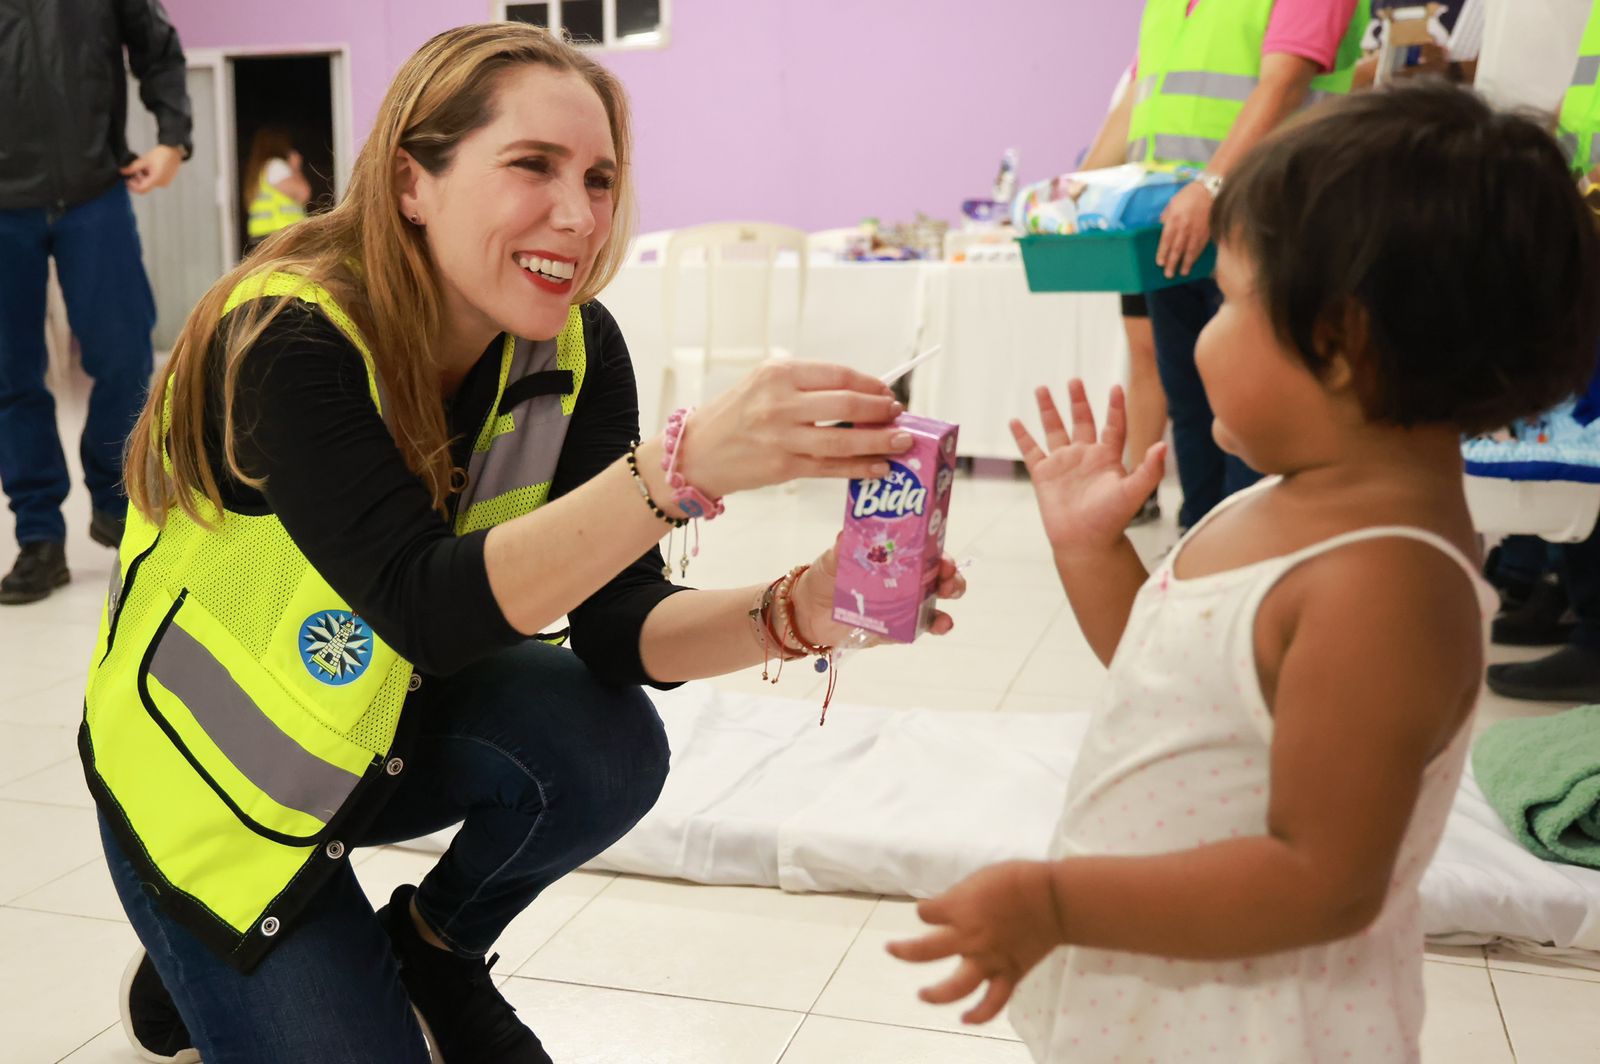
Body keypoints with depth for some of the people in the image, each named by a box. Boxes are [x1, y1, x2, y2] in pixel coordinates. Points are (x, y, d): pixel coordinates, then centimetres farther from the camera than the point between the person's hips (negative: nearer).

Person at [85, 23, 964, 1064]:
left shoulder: (576, 348, -14)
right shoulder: (288, 337, -29)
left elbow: (616, 621, -20)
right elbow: (428, 604, -41)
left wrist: (793, 614, -40)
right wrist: (689, 461, -53)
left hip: (395, 725, 4)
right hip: (215, 775, -4)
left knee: (606, 747, -24)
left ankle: (433, 947, 7)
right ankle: (202, 968, 22)